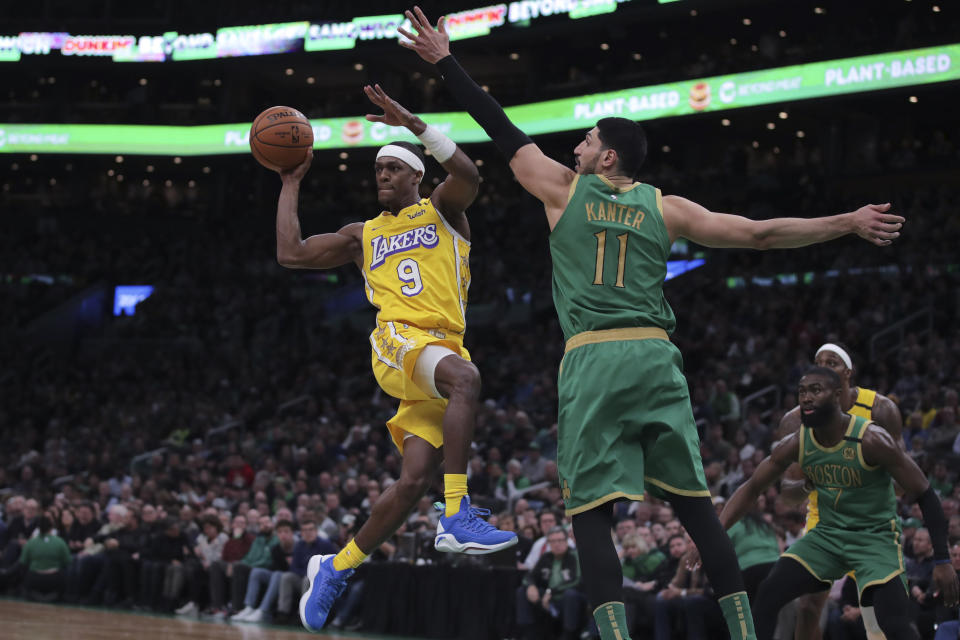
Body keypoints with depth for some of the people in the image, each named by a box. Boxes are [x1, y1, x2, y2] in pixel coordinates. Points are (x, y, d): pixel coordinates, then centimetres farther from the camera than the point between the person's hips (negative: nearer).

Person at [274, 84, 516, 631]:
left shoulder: (441, 210, 18)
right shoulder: (364, 235, 24)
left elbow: (468, 176, -6)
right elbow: (292, 254, 18)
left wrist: (414, 124, -15)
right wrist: (291, 185, 22)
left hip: (444, 348, 1)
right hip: (398, 340, -1)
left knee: (415, 479, -7)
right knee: (465, 379, -36)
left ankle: (336, 569, 8)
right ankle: (457, 516, -44)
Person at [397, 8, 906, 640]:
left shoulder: (564, 189, 10)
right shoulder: (665, 208, 14)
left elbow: (502, 128, 17)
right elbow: (760, 234, 9)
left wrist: (445, 59, 26)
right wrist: (850, 223, 17)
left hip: (592, 360, -2)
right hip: (656, 356, 2)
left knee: (591, 511, -2)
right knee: (695, 504, 6)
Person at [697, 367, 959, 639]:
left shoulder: (871, 440, -21)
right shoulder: (796, 444, -7)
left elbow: (926, 496, -16)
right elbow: (751, 489, 4)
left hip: (875, 535, -5)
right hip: (827, 533, 5)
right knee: (767, 594, -11)